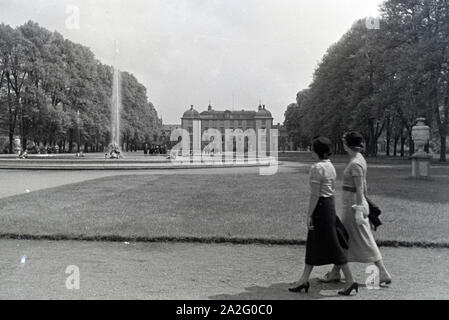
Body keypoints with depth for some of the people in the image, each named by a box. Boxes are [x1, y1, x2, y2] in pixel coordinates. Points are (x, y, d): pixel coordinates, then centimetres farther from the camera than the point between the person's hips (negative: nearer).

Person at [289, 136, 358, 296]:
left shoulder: (317, 168, -18)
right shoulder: (331, 167, 10)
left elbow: (315, 194, -19)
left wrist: (309, 215, -15)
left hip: (321, 206, -10)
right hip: (330, 204, 10)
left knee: (333, 246, -1)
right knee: (313, 245, 14)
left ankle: (350, 281, 7)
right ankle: (304, 280, 21)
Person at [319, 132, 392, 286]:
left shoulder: (355, 163, -19)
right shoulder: (360, 159, 9)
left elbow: (359, 189, -21)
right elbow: (363, 185, 16)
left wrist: (358, 211, -19)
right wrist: (365, 204, 22)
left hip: (353, 205, -10)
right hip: (356, 204, 10)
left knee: (365, 241, 1)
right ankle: (335, 273, 22)